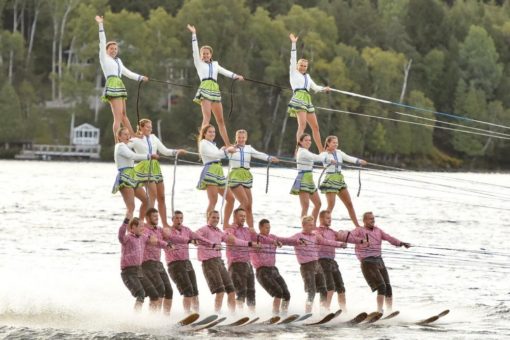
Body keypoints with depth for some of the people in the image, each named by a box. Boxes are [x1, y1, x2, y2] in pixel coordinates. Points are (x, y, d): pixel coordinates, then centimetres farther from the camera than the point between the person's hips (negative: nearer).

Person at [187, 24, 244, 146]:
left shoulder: (215, 64, 24)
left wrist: (236, 76, 1)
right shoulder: (199, 63, 12)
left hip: (215, 90, 4)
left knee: (220, 120, 7)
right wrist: (193, 34, -2)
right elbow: (195, 50, 4)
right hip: (205, 89, -4)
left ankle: (228, 145, 10)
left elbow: (224, 71, 15)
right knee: (207, 116, -18)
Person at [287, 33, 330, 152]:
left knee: (315, 126, 8)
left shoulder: (307, 76, 26)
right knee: (302, 124, -21)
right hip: (298, 98, -7)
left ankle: (321, 151, 14)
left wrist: (324, 89, 8)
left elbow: (315, 87, 26)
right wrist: (294, 44, -6)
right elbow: (293, 59, 0)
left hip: (307, 100, 7)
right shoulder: (294, 73, 9)